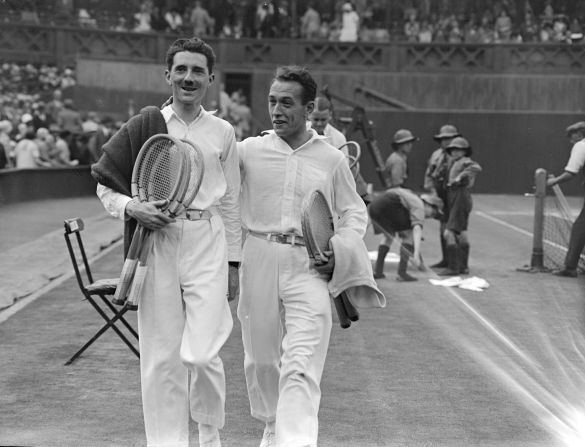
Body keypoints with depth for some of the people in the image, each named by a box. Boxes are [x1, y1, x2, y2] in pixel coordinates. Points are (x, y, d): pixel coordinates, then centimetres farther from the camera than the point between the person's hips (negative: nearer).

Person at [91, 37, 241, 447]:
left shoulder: (223, 132, 9)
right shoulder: (145, 126, 5)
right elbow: (105, 186, 8)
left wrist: (233, 263, 12)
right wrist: (131, 207, -12)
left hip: (207, 243, 0)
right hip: (156, 241, 0)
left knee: (201, 354, -9)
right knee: (161, 356, 3)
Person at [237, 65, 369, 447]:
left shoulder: (332, 159, 6)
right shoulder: (250, 150, 5)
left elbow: (354, 211, 14)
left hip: (310, 264, -2)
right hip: (259, 259, 2)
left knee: (300, 367, -13)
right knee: (261, 358, 12)